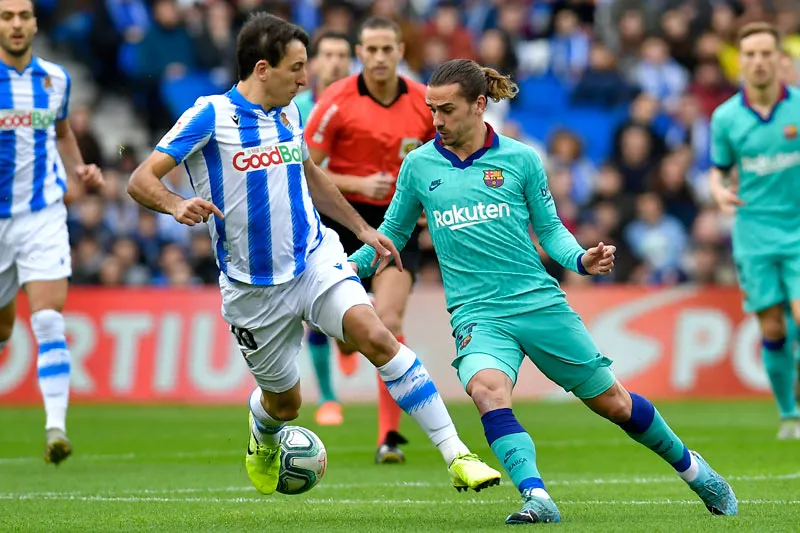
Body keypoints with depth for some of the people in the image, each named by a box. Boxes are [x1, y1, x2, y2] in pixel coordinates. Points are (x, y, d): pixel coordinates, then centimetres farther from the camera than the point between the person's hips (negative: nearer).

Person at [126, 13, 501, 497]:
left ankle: (457, 457, -25)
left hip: (316, 258, 3)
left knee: (377, 337, -23)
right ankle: (263, 439, 51)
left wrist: (361, 227, 24)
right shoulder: (211, 116, -12)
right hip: (254, 288, -3)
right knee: (284, 402, 10)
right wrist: (177, 204, -37)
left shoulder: (288, 112, 6)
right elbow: (140, 180, -16)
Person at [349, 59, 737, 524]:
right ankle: (537, 499, -38)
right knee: (488, 389, -33)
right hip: (478, 315, 0)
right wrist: (353, 265, -2)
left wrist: (581, 259, -10)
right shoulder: (419, 166, 3)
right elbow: (394, 233, 13)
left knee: (613, 402, 8)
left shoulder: (521, 159, 1)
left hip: (541, 304, 0)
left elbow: (550, 229, 8)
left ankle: (692, 468, 32)